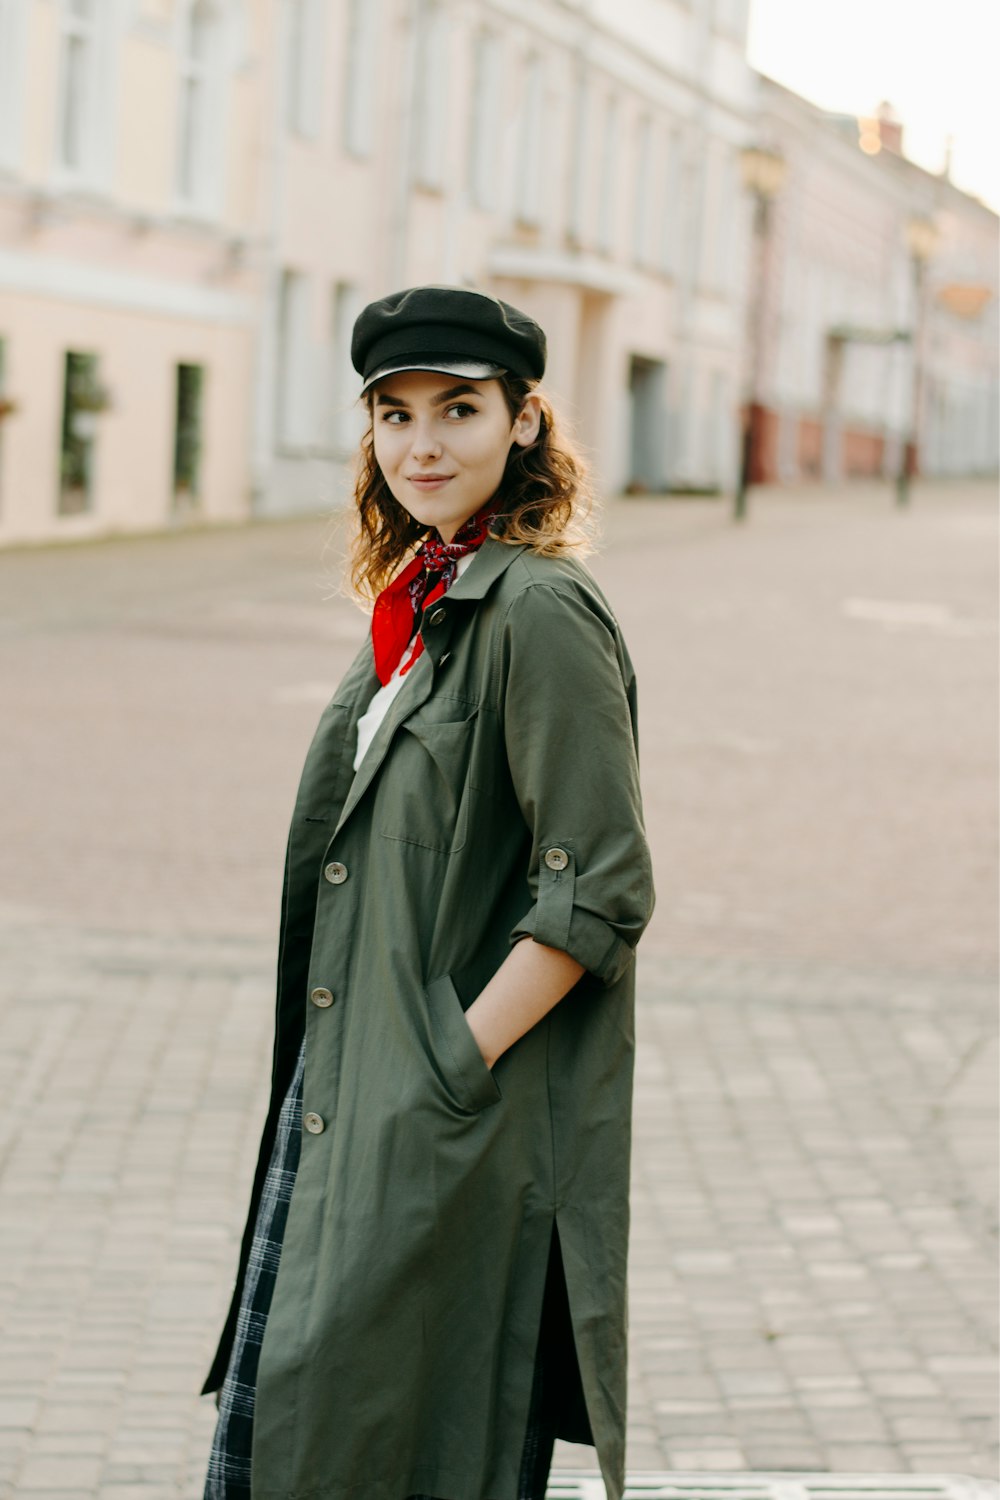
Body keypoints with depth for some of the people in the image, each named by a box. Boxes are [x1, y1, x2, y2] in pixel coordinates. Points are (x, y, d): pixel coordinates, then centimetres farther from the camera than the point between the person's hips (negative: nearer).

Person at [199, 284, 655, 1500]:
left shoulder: (539, 615, -15)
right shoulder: (413, 606, 12)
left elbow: (600, 889, -19)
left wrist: (457, 1070, -18)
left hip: (453, 1141, -9)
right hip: (342, 1102, 9)